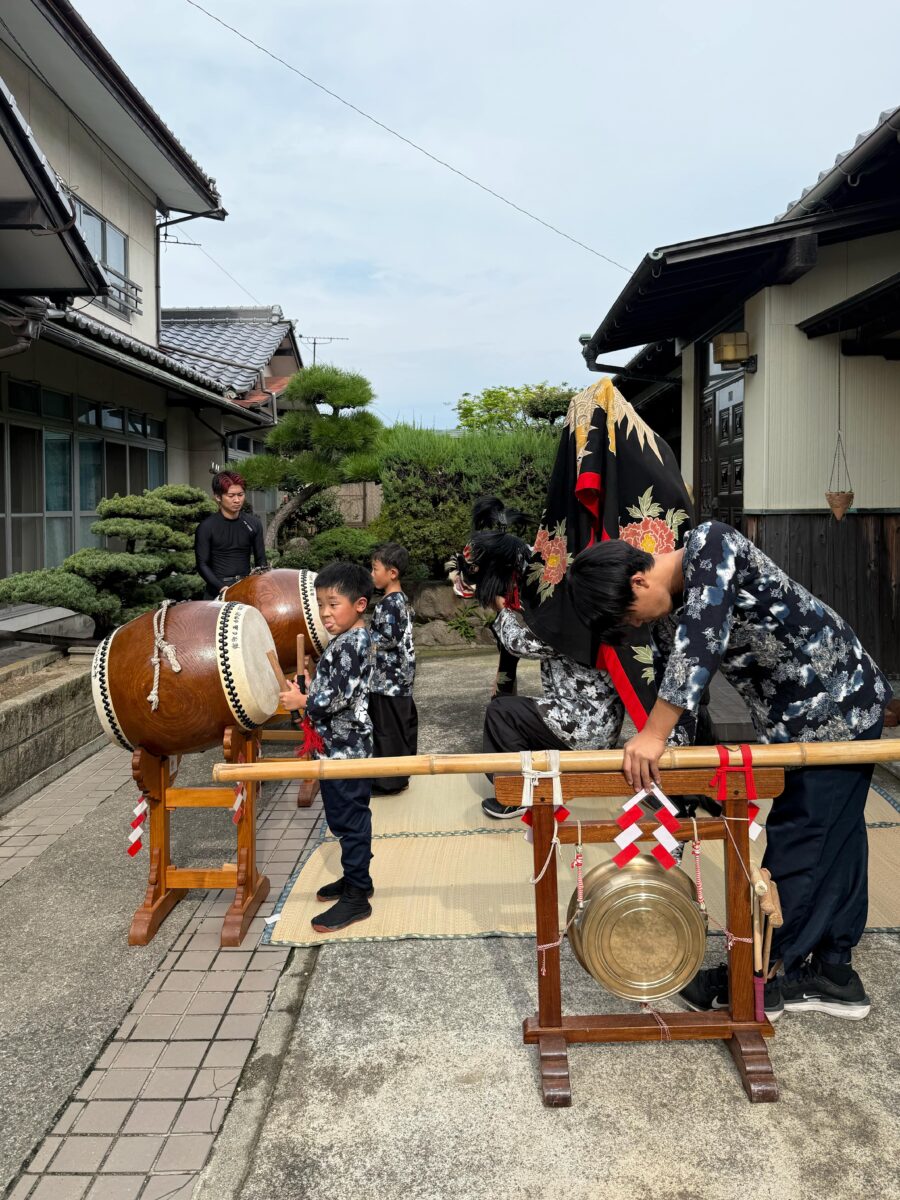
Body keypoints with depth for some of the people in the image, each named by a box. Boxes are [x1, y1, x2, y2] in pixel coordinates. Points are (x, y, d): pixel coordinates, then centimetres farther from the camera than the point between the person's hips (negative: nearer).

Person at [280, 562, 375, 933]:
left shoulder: (351, 644, -18)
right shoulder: (346, 640, 12)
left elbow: (341, 696, -25)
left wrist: (303, 702, -13)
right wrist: (310, 690, 7)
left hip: (346, 749, -10)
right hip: (340, 747, 10)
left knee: (349, 820, -3)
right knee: (348, 818, 20)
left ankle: (356, 898, 6)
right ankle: (355, 877, 33)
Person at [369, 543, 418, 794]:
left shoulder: (388, 603, -19)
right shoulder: (402, 599, 11)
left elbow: (388, 639, -23)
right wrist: (368, 635, 16)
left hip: (387, 679, -10)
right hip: (400, 676, 10)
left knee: (386, 728, -1)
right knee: (402, 723, 15)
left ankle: (388, 780, 7)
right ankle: (401, 774, 26)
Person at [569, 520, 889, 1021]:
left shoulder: (711, 545, -23)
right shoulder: (670, 614, 2)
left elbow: (701, 639, -36)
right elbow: (676, 684, 6)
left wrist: (653, 735, -35)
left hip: (840, 704, -8)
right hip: (798, 719, 8)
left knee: (797, 846, 0)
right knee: (834, 842, 15)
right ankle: (834, 974, 26)